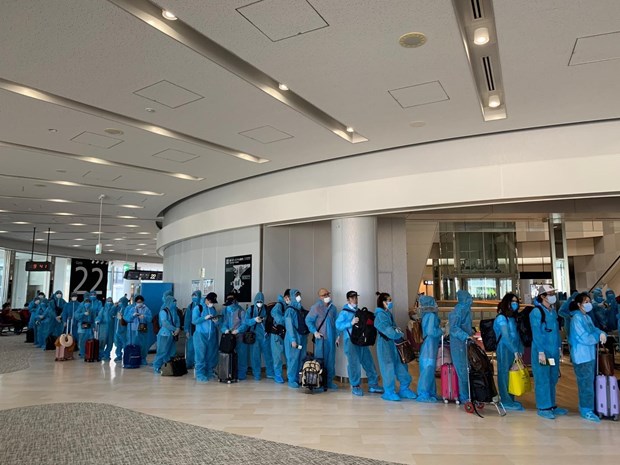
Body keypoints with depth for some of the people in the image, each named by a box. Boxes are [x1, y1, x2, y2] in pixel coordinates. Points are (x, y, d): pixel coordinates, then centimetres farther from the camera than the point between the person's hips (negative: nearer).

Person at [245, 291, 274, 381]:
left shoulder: (267, 309, 1)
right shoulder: (250, 309, 0)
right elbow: (246, 321, -7)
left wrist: (266, 320, -16)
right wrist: (254, 320, -23)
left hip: (265, 335, 1)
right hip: (254, 335, 0)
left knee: (268, 354, 5)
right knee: (255, 355, 5)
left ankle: (270, 373, 18)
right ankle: (256, 374, 17)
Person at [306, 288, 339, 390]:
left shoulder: (333, 308, 6)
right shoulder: (316, 307, -8)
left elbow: (336, 323, 11)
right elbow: (308, 320, -5)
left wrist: (337, 336, 8)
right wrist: (315, 332, -11)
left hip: (331, 338, 4)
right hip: (320, 338, -4)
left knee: (331, 360, 9)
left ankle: (329, 381, 19)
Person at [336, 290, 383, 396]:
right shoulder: (344, 312, -2)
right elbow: (338, 325, -12)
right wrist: (351, 323, -19)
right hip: (350, 341, -6)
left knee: (369, 362, 5)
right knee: (354, 364, -3)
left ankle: (373, 385, 15)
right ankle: (355, 386, 10)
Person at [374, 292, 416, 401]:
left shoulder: (389, 314, 14)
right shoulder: (380, 315, -15)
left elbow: (394, 327, 12)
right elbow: (388, 331, -21)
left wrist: (398, 333, -6)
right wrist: (399, 335, -9)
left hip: (394, 344, 9)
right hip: (385, 344, -9)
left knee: (401, 366, 10)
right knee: (388, 367, -2)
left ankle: (404, 389, 22)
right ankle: (389, 392, 10)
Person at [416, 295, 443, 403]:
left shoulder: (427, 315, 13)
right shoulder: (431, 315, -14)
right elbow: (431, 331, -21)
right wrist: (441, 331, -7)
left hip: (427, 347, 9)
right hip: (430, 347, -9)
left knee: (429, 370, 14)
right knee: (428, 371, -5)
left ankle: (430, 393, 22)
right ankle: (423, 395, 0)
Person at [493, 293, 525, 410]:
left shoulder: (512, 318, 15)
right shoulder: (501, 318, -9)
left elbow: (516, 335, 12)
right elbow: (505, 336, -15)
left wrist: (520, 349, 5)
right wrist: (515, 350, -16)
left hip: (513, 350, 7)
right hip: (505, 350, -7)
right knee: (505, 374, -2)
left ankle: (510, 399, 19)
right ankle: (506, 401, 4)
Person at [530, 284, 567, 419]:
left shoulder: (553, 311, 12)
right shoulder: (536, 312, -12)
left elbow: (556, 330, 16)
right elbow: (536, 333, -15)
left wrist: (558, 347, 12)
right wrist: (541, 352, -17)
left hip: (554, 351, 8)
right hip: (542, 351, -7)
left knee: (553, 379, 14)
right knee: (542, 379, -1)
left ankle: (552, 405, 25)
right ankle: (543, 408, 7)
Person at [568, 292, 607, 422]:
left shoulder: (587, 317, 13)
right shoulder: (577, 318, -17)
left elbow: (594, 330, 7)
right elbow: (584, 338, -20)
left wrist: (602, 333, -14)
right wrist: (598, 337, -9)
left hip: (590, 355, 9)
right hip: (582, 356, -9)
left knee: (589, 382, 16)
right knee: (586, 383, -3)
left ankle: (586, 406, 27)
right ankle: (586, 410, 6)